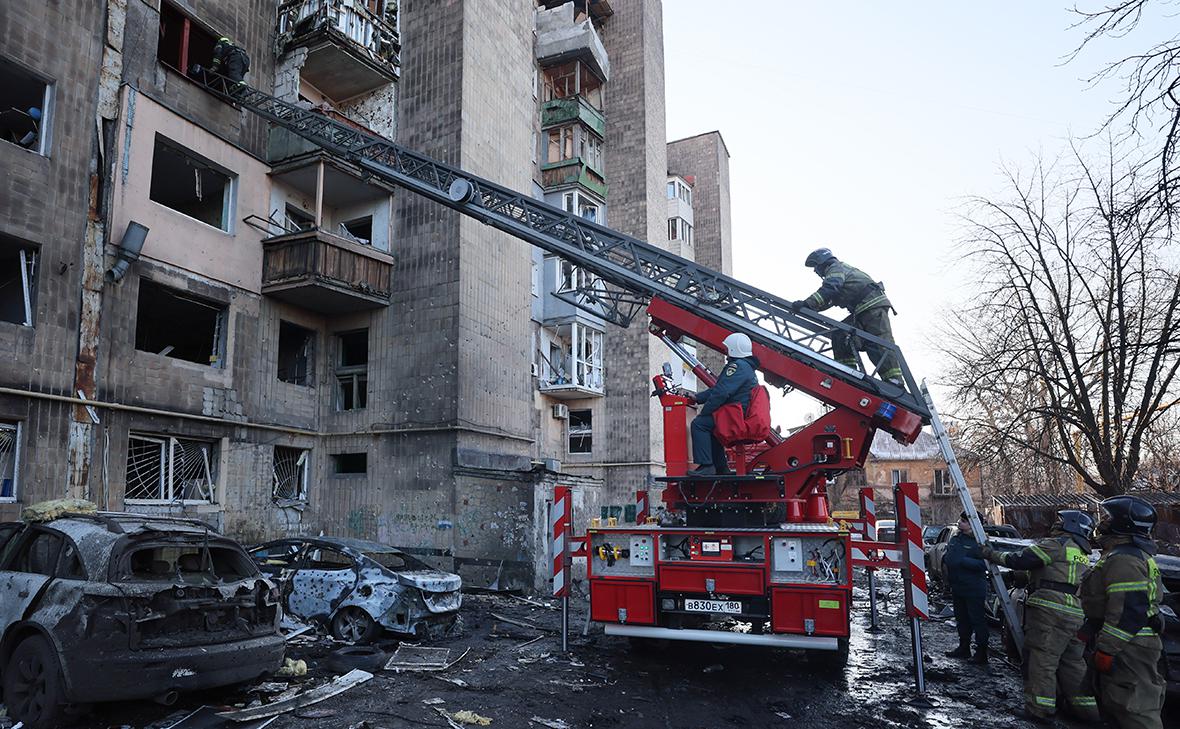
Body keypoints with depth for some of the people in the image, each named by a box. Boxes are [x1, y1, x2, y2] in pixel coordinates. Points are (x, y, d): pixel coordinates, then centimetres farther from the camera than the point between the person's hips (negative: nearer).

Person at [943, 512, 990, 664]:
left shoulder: (979, 542, -15)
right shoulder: (955, 539, 10)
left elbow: (984, 563, -23)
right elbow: (947, 556, 20)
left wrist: (963, 561, -25)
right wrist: (945, 558, -2)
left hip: (974, 589, -8)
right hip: (957, 587, 8)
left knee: (977, 619, -1)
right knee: (962, 619, 18)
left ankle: (981, 652, 8)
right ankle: (964, 648, 30)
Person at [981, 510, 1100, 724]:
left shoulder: (1057, 545, -4)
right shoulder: (1083, 556, 25)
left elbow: (1019, 560, -8)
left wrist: (992, 554, 3)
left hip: (1049, 611, -9)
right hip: (1077, 617, 9)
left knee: (1040, 659, -5)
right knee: (1073, 664, 18)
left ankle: (1040, 707, -4)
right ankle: (1087, 707, 21)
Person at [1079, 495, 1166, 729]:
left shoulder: (1123, 559, -19)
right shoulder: (1132, 555, 19)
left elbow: (1129, 610, -26)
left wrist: (1107, 648, -24)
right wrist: (1089, 631, 28)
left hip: (1127, 649, -11)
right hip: (1128, 646, 11)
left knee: (1135, 710, -10)